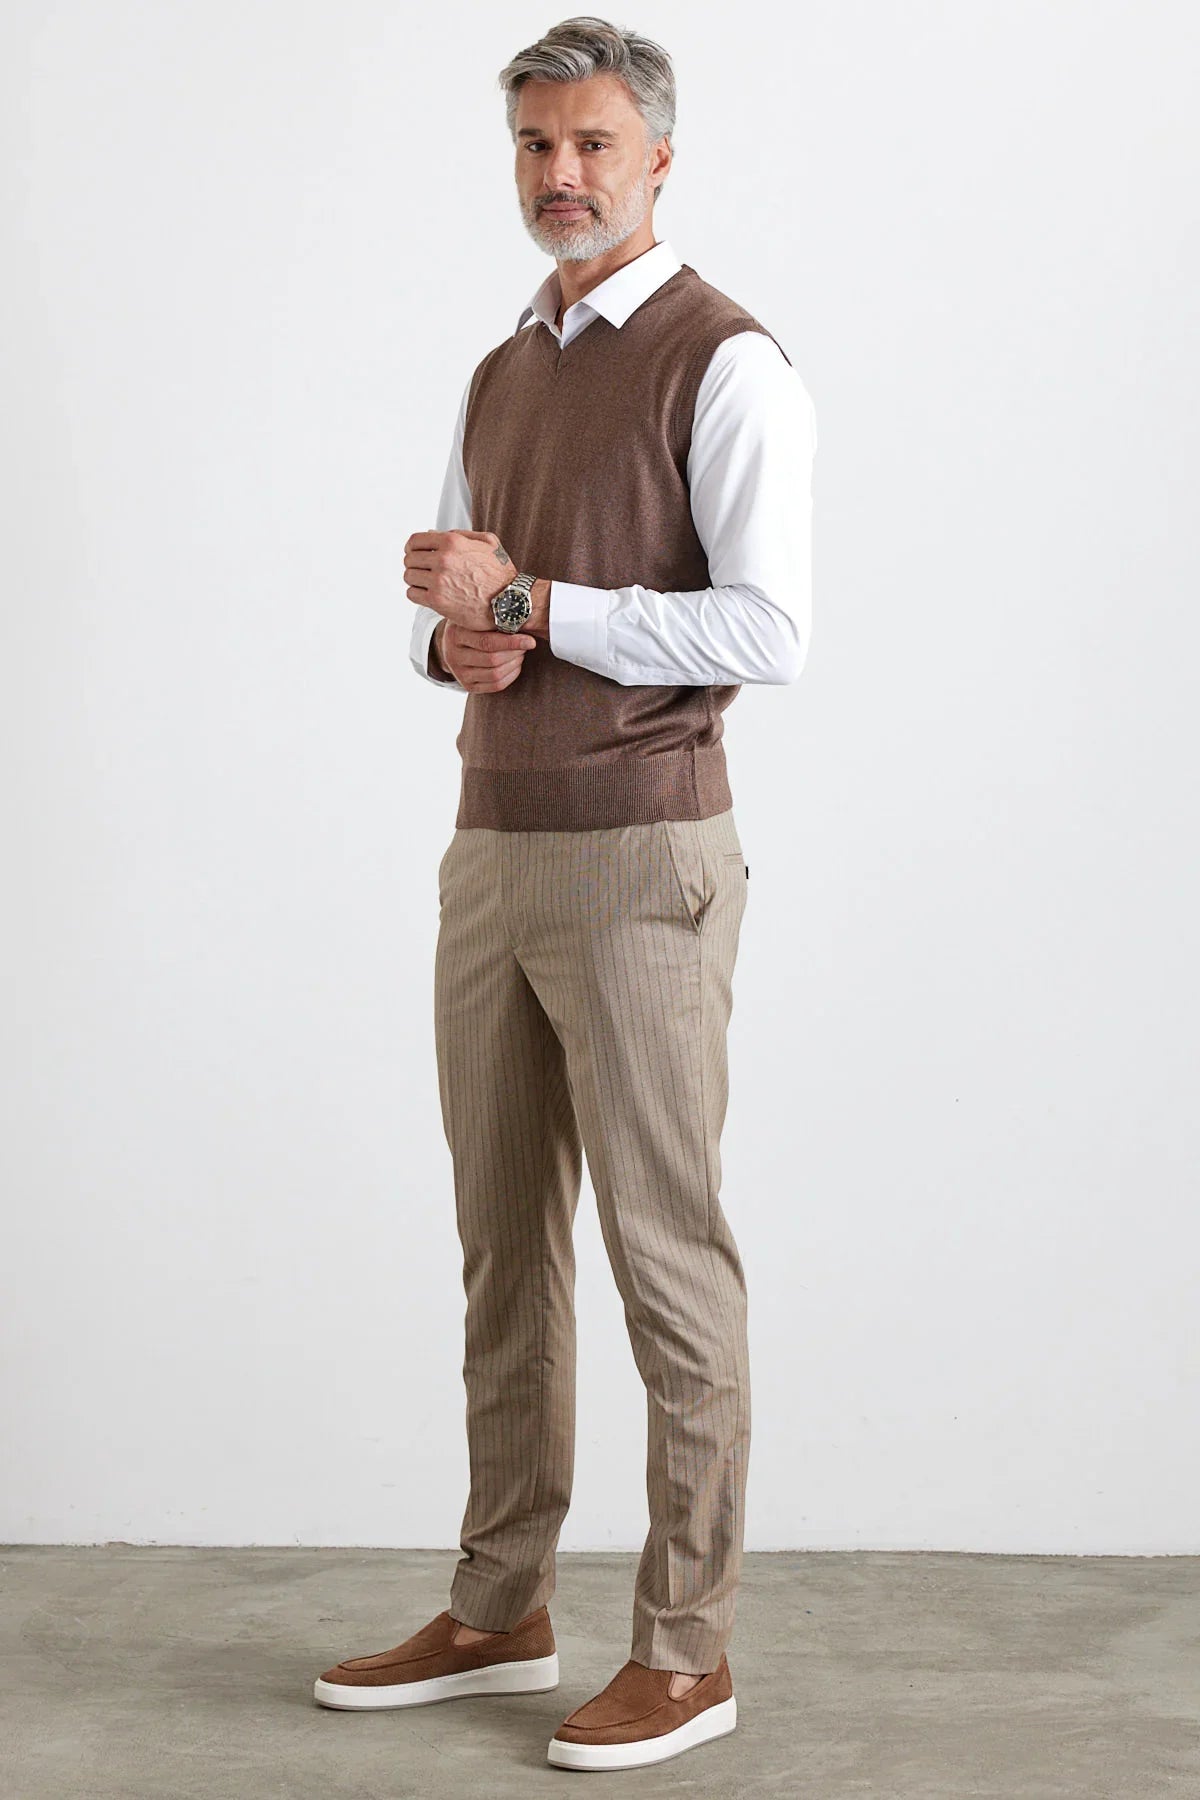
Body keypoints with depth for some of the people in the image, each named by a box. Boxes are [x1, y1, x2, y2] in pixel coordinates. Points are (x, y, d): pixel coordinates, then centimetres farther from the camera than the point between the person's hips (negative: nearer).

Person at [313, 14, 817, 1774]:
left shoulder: (727, 362, -9)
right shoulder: (503, 376, 16)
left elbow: (767, 629, -19)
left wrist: (525, 604, -18)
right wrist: (454, 637, -4)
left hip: (640, 864, -8)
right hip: (495, 852, 8)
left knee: (666, 1252, -2)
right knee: (504, 1250, 13)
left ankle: (687, 1647, 8)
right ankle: (500, 1610, 25)